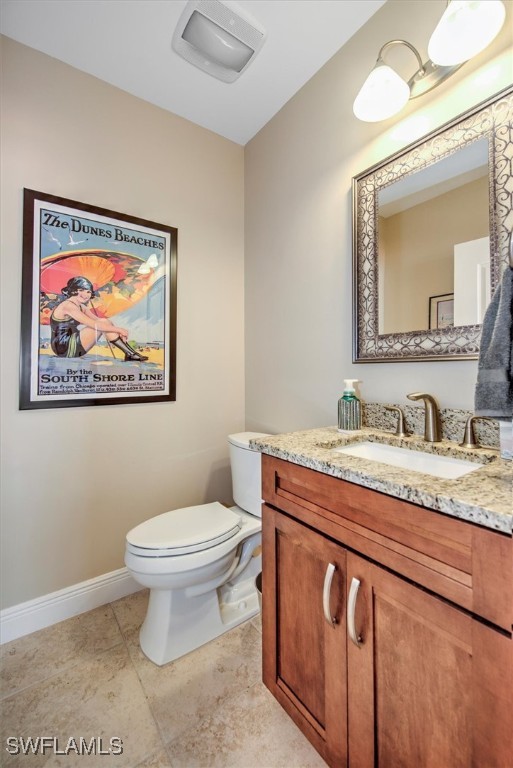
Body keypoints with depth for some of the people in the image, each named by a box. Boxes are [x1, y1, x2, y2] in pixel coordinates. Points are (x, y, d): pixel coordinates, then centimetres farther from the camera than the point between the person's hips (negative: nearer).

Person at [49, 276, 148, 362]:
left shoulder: (81, 307, 13)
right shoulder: (68, 305, -16)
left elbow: (98, 320, 3)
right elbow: (94, 324, -25)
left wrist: (118, 330, -14)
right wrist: (119, 330, -22)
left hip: (71, 346, 9)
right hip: (65, 348, -9)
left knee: (104, 323, -1)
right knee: (104, 323, -18)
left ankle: (130, 354, -10)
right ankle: (131, 354, -19)